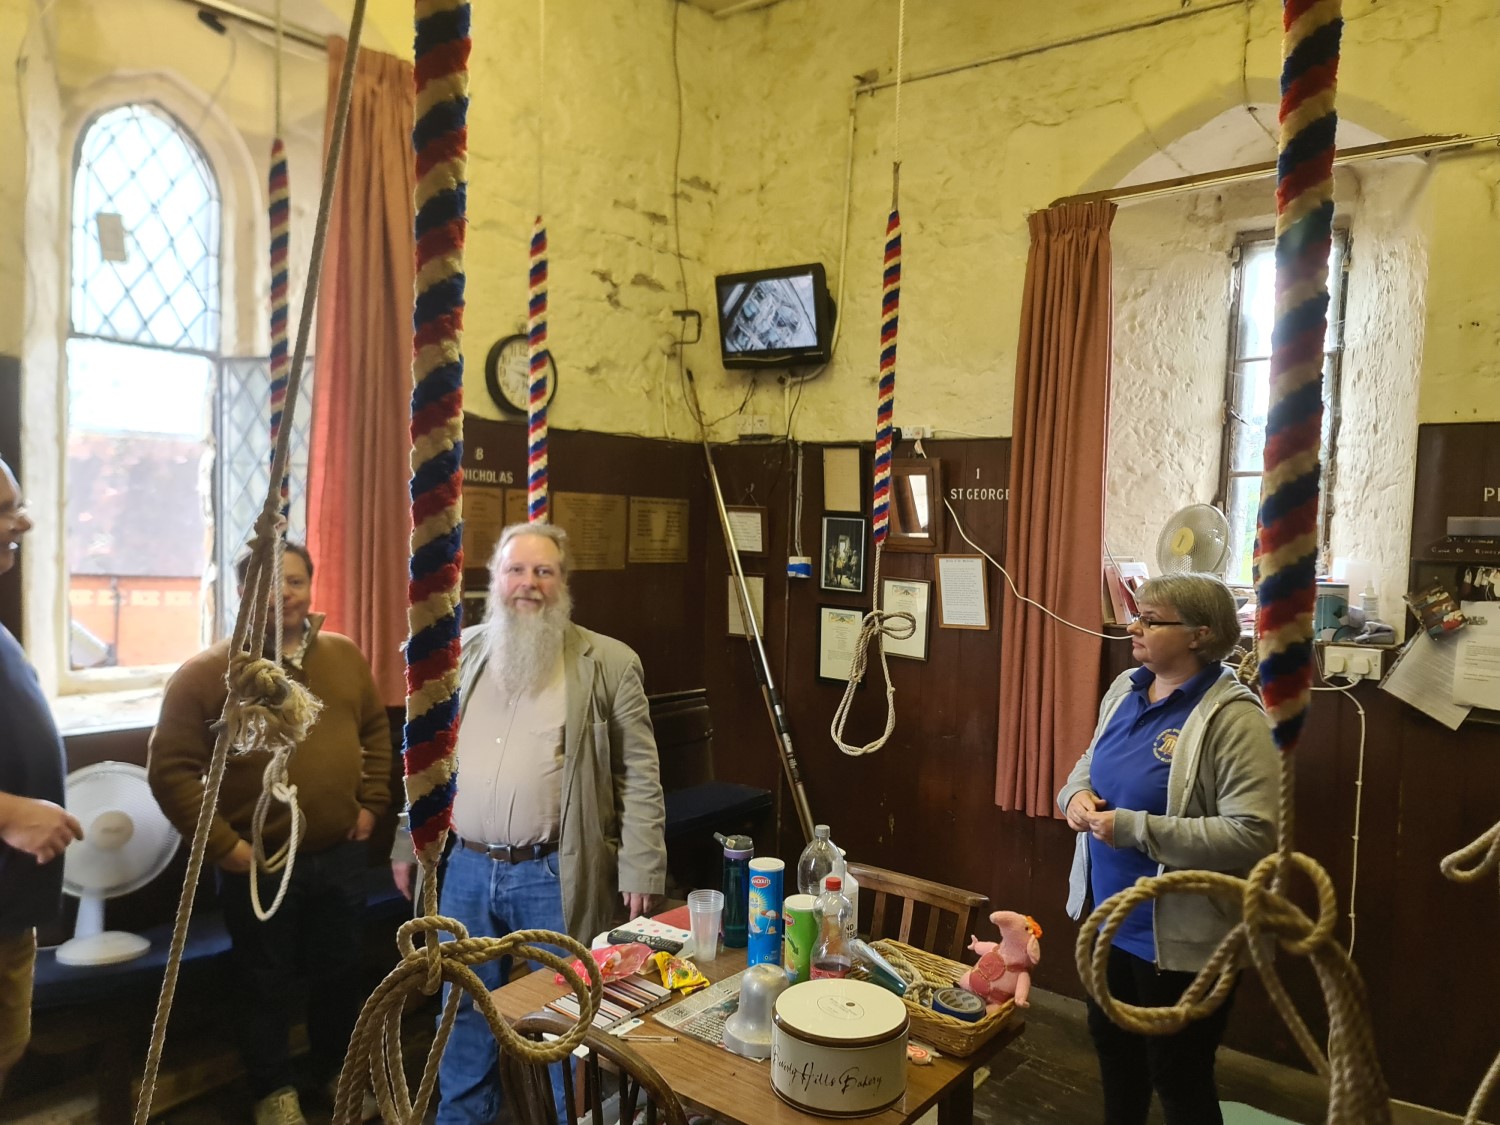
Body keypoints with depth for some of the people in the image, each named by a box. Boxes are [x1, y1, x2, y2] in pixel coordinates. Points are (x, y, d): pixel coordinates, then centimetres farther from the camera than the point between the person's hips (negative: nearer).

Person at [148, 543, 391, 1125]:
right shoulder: (207, 671, -13)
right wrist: (222, 843, -15)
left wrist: (370, 804, 5)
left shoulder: (345, 656, 2)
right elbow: (170, 769, -12)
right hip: (259, 864, -3)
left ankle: (341, 1067, 42)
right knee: (266, 984, 14)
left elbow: (376, 732, 12)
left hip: (341, 855, 4)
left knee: (341, 972, 19)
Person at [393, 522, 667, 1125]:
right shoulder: (458, 653, 6)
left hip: (556, 875, -3)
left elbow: (640, 774, -6)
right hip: (464, 869, 4)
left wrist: (639, 869, -10)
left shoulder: (609, 663, -6)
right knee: (464, 1011, 18)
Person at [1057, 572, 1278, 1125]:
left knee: (1179, 1076, 13)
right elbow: (1090, 763, 16)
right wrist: (1076, 794, -7)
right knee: (1113, 1043, 26)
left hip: (1182, 936, -7)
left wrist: (1134, 828, -29)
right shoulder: (1125, 689, 2)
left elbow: (1253, 834, -29)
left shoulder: (1233, 717, -23)